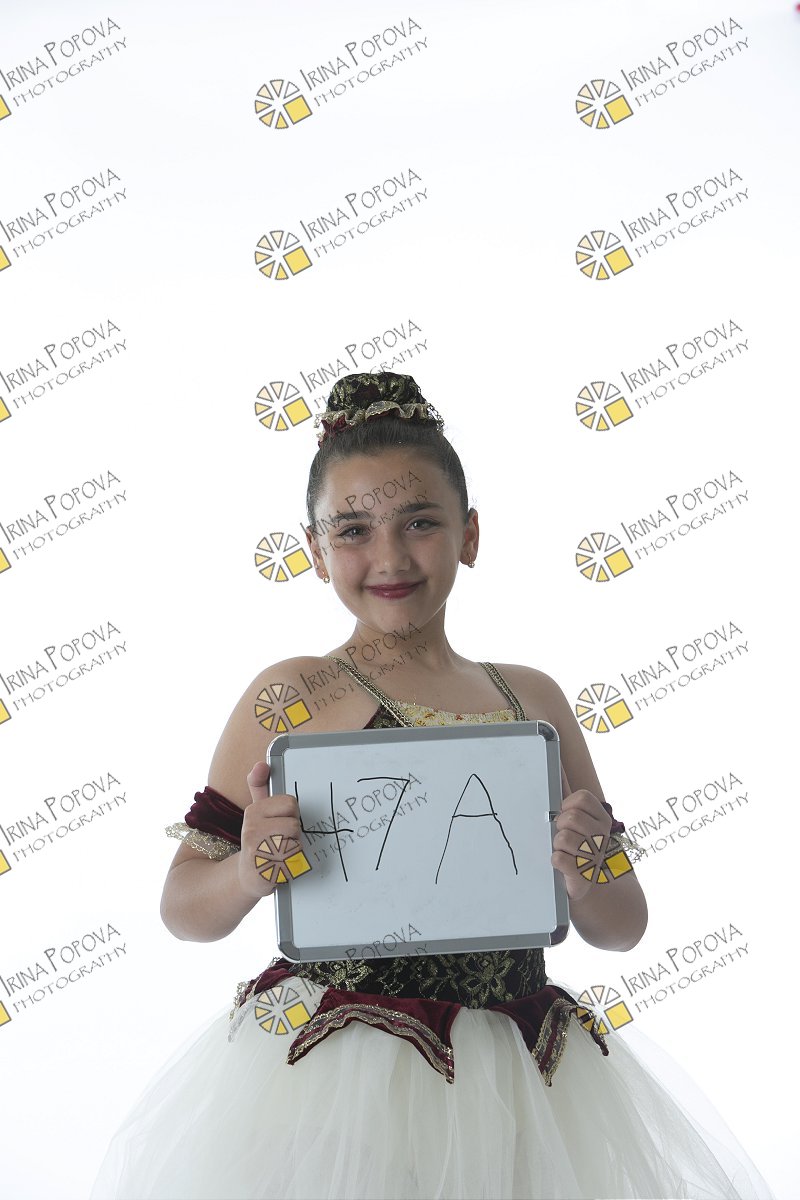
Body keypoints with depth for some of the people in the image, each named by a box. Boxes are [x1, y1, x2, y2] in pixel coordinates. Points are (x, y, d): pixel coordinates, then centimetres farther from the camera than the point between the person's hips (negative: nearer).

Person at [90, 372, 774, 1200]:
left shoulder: (533, 697, 4)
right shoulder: (293, 695, -6)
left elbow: (621, 929, 9)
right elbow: (183, 909, -1)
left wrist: (586, 876, -12)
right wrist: (249, 874, -21)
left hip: (521, 1084, 4)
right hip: (331, 1080, -3)